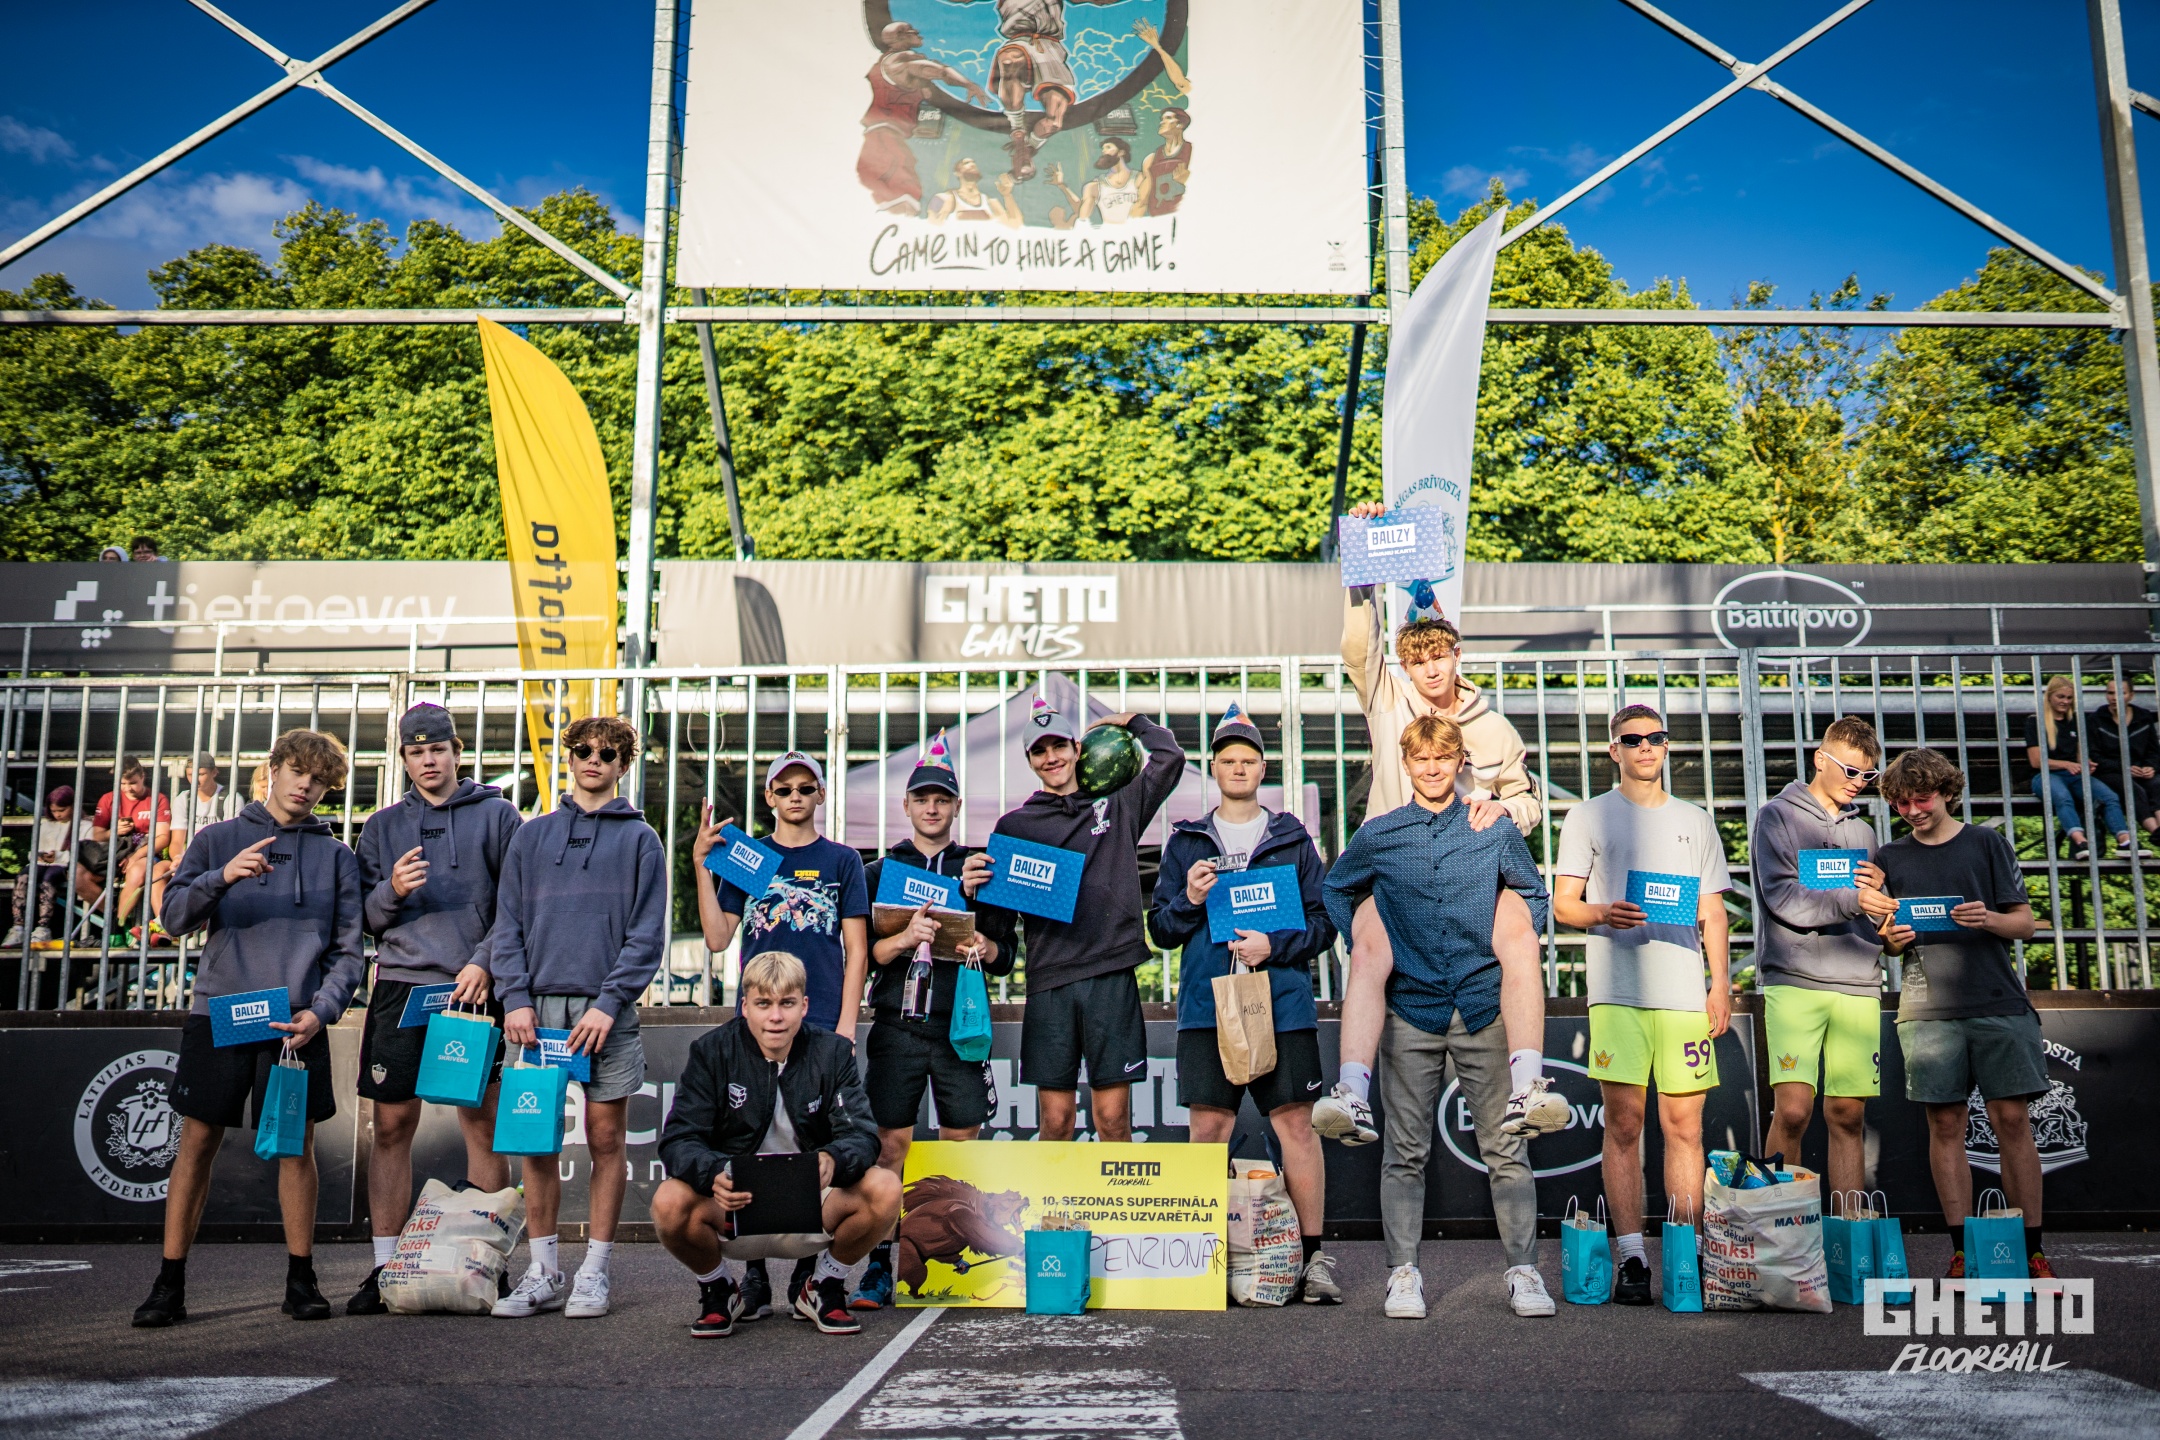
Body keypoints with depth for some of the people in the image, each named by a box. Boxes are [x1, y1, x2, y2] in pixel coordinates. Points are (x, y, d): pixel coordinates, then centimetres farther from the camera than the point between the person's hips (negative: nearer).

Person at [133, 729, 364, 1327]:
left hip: (296, 1024, 0)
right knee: (197, 1144, 2)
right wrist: (223, 877, -20)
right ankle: (170, 1283, 11)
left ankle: (301, 1278, 12)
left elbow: (348, 950, 7)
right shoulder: (218, 840, 11)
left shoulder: (336, 857, 11)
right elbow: (175, 915, -2)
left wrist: (321, 1010, -9)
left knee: (297, 1147, 2)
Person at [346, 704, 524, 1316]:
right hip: (401, 984, 2)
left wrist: (485, 962, -10)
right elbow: (364, 917, 13)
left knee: (482, 1122, 0)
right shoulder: (383, 826, 15)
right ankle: (385, 1266, 9)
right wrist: (391, 891, -8)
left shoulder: (496, 815, 7)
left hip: (474, 985, -2)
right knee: (392, 1126, 2)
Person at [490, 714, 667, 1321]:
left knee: (605, 1140, 3)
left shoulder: (639, 838, 6)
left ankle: (594, 1272, 12)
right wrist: (515, 999, -4)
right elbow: (508, 924, 9)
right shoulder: (532, 835, 14)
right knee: (536, 1139, 4)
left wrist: (609, 1004, -12)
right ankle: (543, 1272, 15)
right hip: (538, 1007, 2)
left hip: (607, 1009, -2)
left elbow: (647, 933, -1)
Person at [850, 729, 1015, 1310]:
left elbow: (1007, 956, 9)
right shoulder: (881, 870, 12)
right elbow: (862, 953, 3)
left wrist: (987, 949, -13)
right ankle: (879, 1267, 4)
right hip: (897, 1025, 0)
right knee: (891, 1143, -2)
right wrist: (904, 938, -16)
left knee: (961, 1143, 2)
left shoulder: (980, 869, 12)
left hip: (959, 1023, 1)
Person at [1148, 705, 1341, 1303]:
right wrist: (1189, 900, -8)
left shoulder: (1293, 839, 11)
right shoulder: (1186, 842, 13)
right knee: (1208, 1128, 2)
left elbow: (1324, 921, 6)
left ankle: (1313, 1255, 6)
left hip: (1283, 1004, -1)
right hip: (1207, 1006, 1)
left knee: (1296, 1123, -2)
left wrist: (1274, 946, -10)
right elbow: (1161, 929, 12)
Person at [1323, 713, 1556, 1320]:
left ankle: (1524, 1271, 11)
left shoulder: (1495, 830, 5)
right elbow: (1335, 891, 20)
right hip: (1411, 1008, 0)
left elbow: (1534, 895, 19)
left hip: (1484, 1006, 0)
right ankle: (1403, 1273, 11)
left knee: (1505, 1148, 2)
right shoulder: (1377, 835, 5)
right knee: (1405, 1151, 4)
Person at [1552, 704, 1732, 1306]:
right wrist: (1602, 914, -15)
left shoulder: (1695, 822, 19)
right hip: (1616, 990, -2)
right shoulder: (1589, 817, 11)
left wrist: (1720, 982, 5)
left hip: (1683, 992, 2)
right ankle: (1631, 1257, 0)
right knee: (1623, 1124, -4)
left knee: (1684, 1125, 1)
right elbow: (1562, 903, 6)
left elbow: (1712, 912, 16)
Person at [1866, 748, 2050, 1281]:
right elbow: (1887, 942, 15)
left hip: (1997, 1001, -1)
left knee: (2012, 1120, -4)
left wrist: (1987, 919, -14)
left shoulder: (1988, 844, 8)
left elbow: (2025, 922, 6)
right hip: (1928, 1008, 1)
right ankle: (1962, 1251, 6)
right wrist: (1892, 940, -7)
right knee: (1946, 1124, 1)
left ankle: (2032, 1249, 4)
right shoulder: (1891, 858, 12)